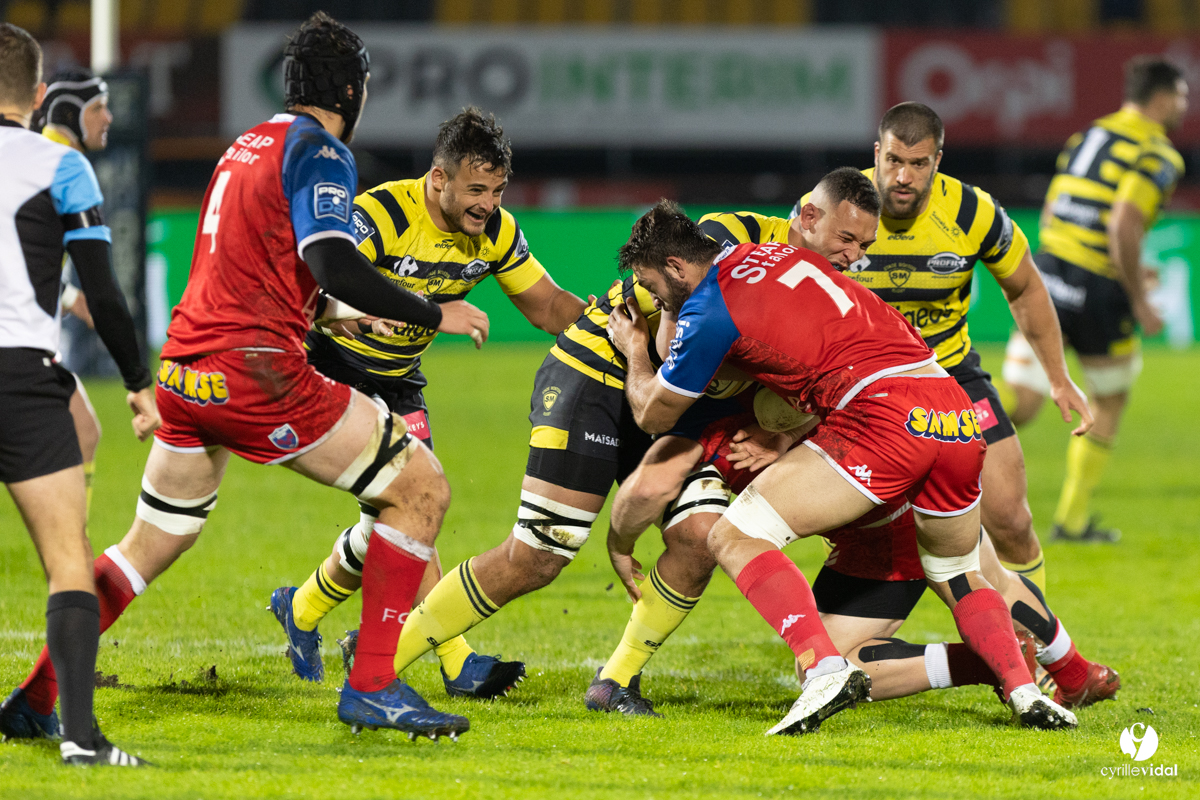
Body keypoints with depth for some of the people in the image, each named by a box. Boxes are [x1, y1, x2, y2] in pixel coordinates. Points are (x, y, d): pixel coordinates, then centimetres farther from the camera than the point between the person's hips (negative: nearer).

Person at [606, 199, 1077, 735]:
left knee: (734, 539, -3)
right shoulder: (778, 253, 23)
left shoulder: (708, 313, 2)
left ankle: (825, 669, -20)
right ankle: (1024, 691, 8)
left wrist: (635, 352, 38)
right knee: (959, 580, 29)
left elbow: (653, 415, 16)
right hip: (957, 418, 8)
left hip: (882, 416, -8)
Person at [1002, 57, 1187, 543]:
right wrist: (1140, 302, -11)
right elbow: (1123, 228, -21)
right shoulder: (1158, 156, -8)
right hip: (1097, 293, -6)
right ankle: (1073, 518, 21)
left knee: (1021, 404, 2)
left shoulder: (1088, 136, 17)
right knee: (1110, 402, 17)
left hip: (1048, 270, 6)